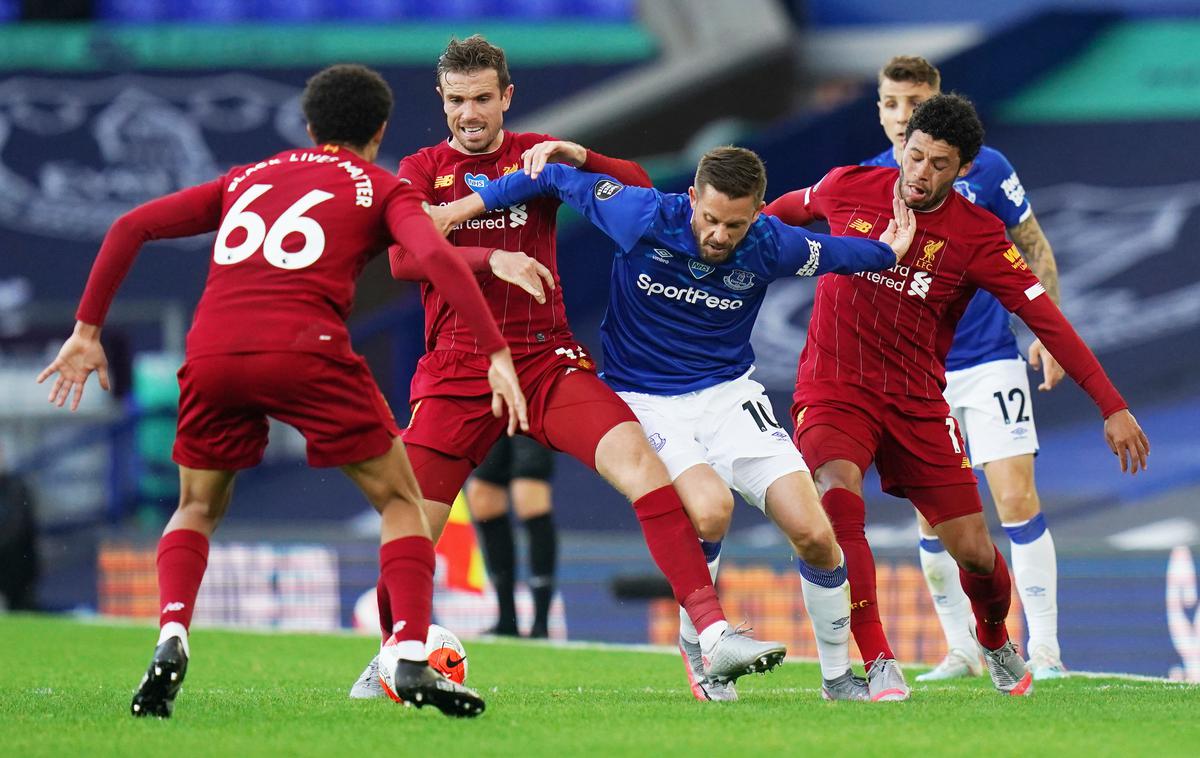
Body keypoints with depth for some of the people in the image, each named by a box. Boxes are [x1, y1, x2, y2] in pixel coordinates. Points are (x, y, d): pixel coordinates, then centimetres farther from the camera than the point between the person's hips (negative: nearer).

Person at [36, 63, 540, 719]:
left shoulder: (245, 179, 29)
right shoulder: (380, 188, 18)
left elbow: (131, 226, 21)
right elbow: (437, 256, -2)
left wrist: (87, 330, 23)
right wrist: (496, 354, -6)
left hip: (212, 352, 3)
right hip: (304, 348, -3)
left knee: (198, 508, 25)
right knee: (400, 500, 13)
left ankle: (171, 641, 0)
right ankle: (412, 662, -3)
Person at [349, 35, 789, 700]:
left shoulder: (536, 154, 11)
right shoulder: (422, 170, 8)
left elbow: (639, 188, 2)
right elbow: (404, 258, -9)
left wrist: (571, 155, -14)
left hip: (546, 358, 0)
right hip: (455, 371, 0)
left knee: (639, 461, -23)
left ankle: (714, 635, -28)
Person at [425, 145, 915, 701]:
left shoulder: (769, 246, -13)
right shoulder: (643, 218, -20)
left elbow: (836, 254, 11)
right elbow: (558, 180, -5)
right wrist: (466, 206, -2)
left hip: (729, 394, 3)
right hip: (646, 401, -2)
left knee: (814, 534, -10)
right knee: (709, 510, -31)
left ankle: (838, 676, 11)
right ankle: (695, 643, -2)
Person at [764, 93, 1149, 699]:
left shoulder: (977, 236, -9)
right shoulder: (847, 189, -5)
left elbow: (1045, 318, -11)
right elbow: (790, 209, 19)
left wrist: (1112, 406, -15)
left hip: (916, 399, 1)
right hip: (833, 390, -1)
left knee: (972, 548, 0)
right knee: (838, 494, -31)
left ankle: (995, 642, 36)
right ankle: (877, 664, -27)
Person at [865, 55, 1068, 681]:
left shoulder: (986, 168, -5)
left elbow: (1036, 252, 4)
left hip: (991, 360, -2)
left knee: (1017, 500, -9)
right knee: (933, 516, 1)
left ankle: (1044, 648, -3)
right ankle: (961, 650, 13)